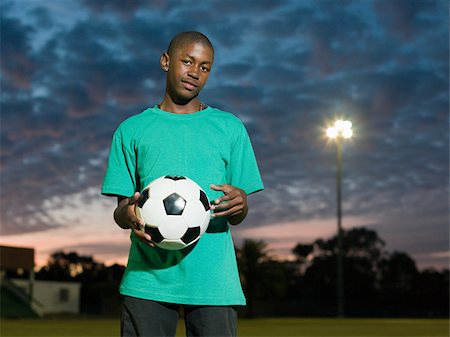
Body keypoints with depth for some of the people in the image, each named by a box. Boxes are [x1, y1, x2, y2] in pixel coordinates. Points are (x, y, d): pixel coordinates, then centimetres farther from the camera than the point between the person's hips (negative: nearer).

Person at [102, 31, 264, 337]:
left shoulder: (230, 128, 13)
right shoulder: (132, 130, 12)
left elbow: (237, 219, 11)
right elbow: (120, 210, 9)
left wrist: (240, 203, -13)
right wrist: (128, 215, -15)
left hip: (213, 280, 0)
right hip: (148, 277, 0)